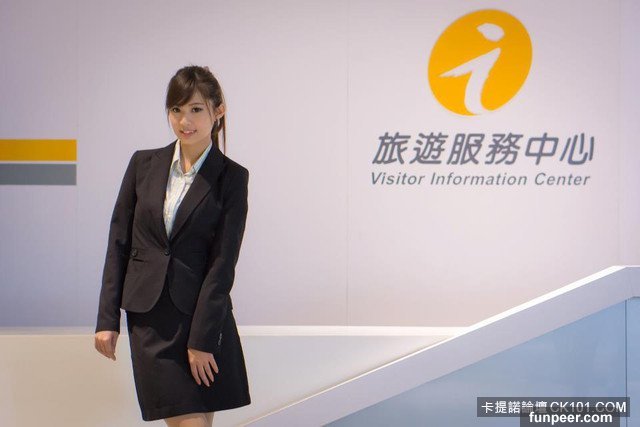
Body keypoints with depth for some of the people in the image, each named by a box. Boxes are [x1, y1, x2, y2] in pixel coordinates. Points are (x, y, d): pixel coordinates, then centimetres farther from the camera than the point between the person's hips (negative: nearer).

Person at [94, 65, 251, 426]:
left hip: (204, 315, -1)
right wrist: (108, 319, 2)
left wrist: (201, 339, -11)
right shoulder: (144, 164, 5)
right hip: (148, 318, 1)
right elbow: (119, 243, 7)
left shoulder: (232, 177, -2)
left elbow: (223, 262, -6)